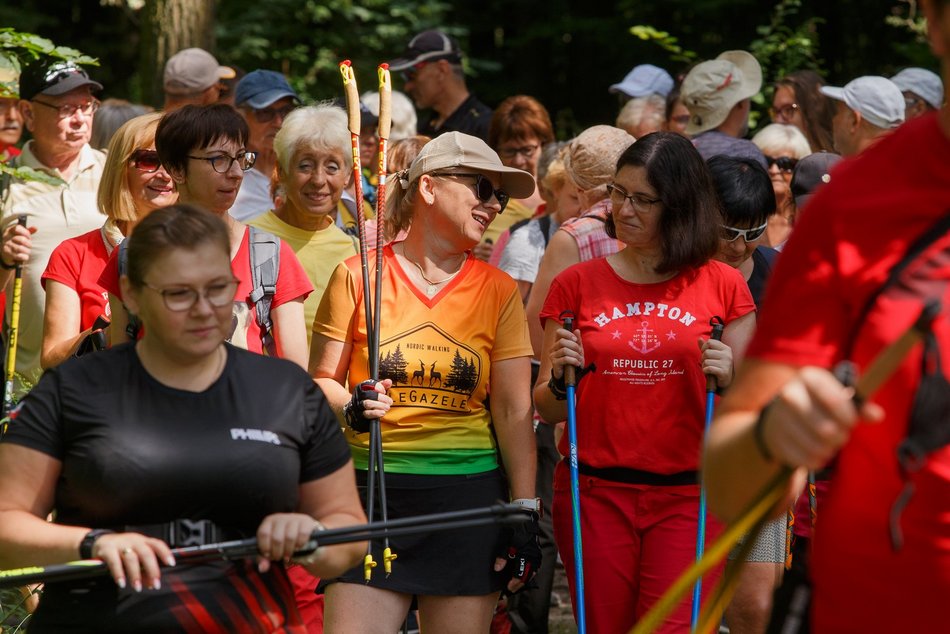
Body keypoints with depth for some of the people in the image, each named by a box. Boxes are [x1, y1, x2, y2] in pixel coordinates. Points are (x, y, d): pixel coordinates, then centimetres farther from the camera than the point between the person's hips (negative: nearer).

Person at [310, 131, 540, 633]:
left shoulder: (498, 291, 6)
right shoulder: (357, 276, 2)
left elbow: (514, 411, 5)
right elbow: (320, 380, 5)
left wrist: (525, 512, -1)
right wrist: (351, 407, -17)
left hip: (469, 493, 1)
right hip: (372, 492, -1)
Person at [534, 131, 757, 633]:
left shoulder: (723, 286, 5)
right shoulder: (576, 284, 6)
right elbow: (544, 409, 8)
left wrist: (727, 381, -13)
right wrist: (562, 381, -13)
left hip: (688, 497, -1)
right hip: (593, 493, 1)